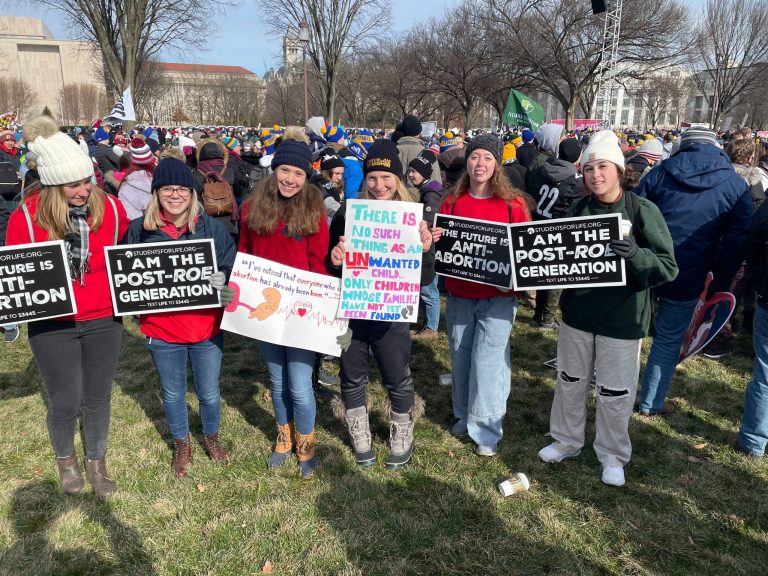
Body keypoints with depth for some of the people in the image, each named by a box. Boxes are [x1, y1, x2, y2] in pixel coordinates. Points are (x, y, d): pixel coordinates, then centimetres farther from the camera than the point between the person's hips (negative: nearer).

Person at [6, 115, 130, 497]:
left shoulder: (110, 208, -8)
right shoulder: (26, 216, -13)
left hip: (103, 320, 2)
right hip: (51, 325, -1)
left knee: (98, 398, 13)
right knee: (65, 402, 6)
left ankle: (97, 462, 37)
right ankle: (65, 459, 39)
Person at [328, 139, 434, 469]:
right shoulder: (347, 214, -5)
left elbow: (425, 279, -5)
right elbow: (330, 268, 3)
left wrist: (426, 250, -23)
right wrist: (335, 261, -19)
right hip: (350, 311, 1)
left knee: (398, 381, 13)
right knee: (352, 379, 16)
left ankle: (402, 441, 38)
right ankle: (361, 440, 39)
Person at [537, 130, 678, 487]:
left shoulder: (642, 211, -11)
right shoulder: (576, 211, 0)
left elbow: (669, 267, -13)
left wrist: (635, 255, -31)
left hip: (622, 317, -3)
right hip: (577, 312, 4)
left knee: (615, 392, 8)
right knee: (570, 381, 17)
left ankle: (612, 455, 30)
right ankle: (566, 439, 38)